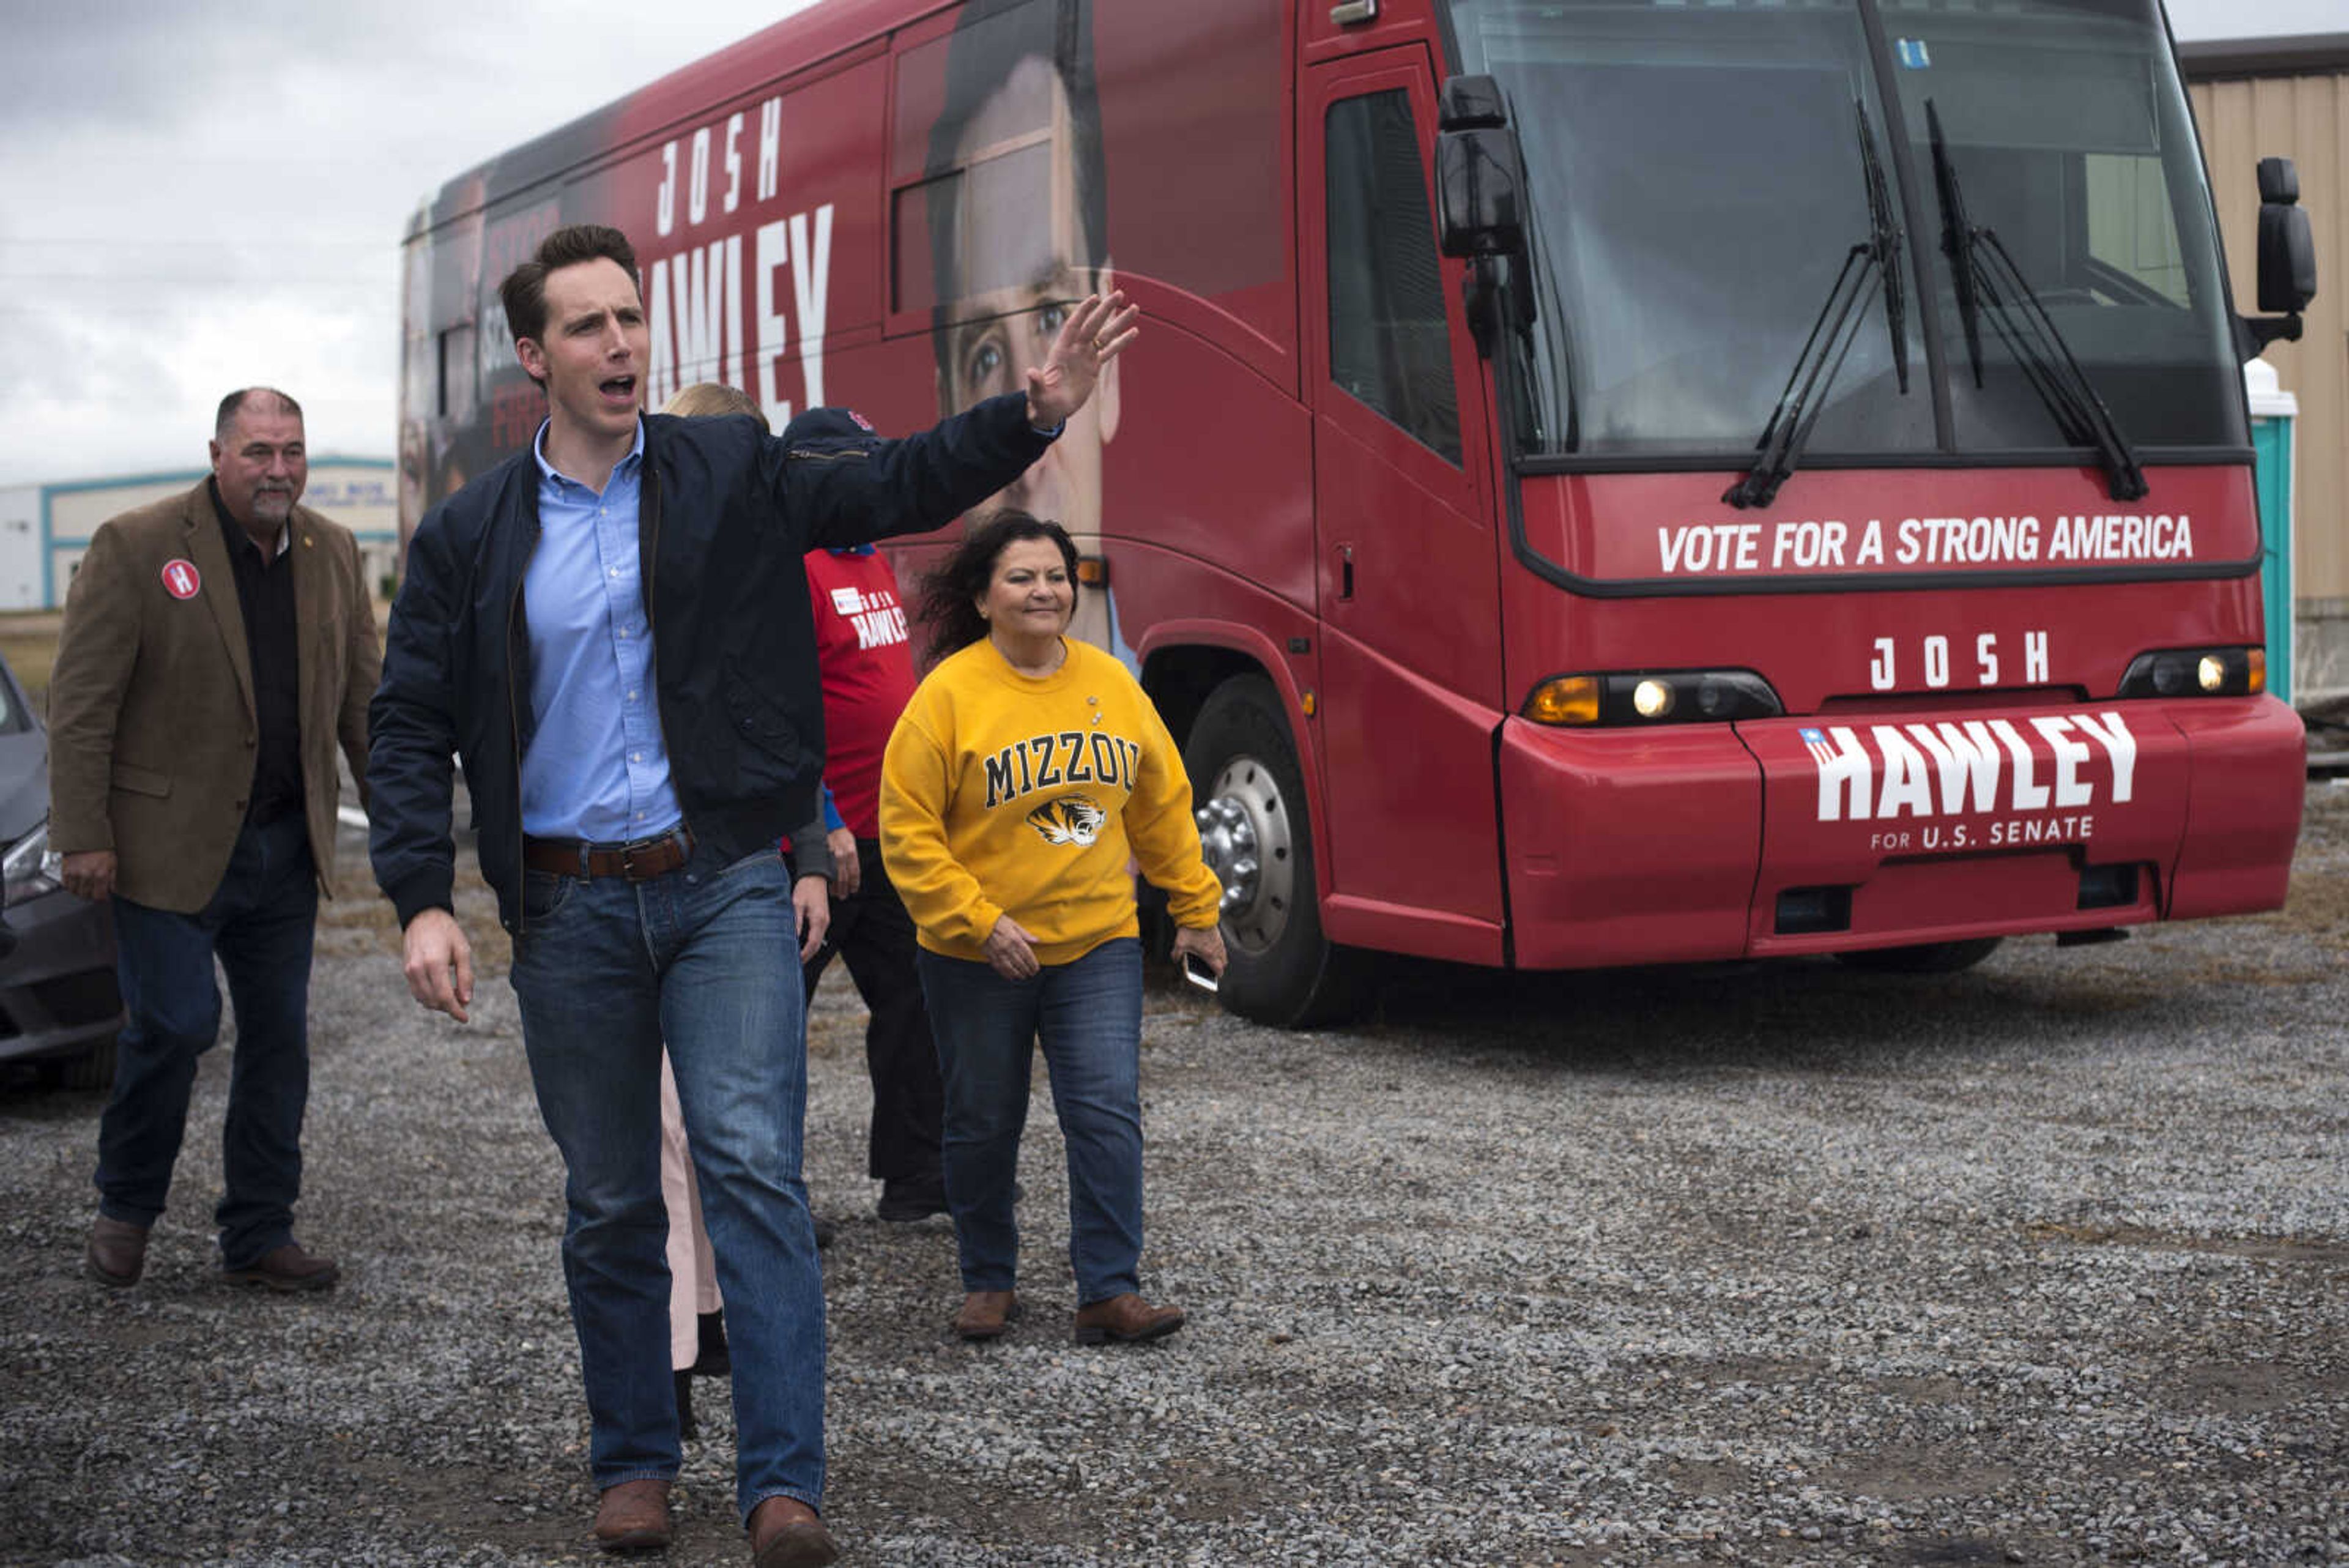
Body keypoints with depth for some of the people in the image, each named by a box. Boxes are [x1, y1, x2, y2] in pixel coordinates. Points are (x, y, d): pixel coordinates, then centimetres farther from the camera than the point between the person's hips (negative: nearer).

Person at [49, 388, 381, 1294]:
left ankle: (259, 1236, 18)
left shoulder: (332, 555, 8)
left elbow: (363, 699, 14)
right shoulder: (136, 548, -8)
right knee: (173, 1025, -6)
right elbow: (80, 703, -10)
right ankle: (125, 1211, 18)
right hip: (169, 844, -5)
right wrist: (83, 836, -14)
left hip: (286, 846, 5)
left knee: (280, 1038, 7)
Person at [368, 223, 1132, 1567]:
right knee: (610, 1205, 11)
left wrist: (1035, 413, -24)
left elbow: (902, 484, -7)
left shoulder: (735, 475, 2)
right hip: (569, 906, 2)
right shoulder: (470, 536, 4)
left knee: (754, 1166, -13)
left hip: (724, 885, -1)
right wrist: (424, 901, -7)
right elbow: (412, 726, 5)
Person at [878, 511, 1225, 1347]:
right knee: (983, 1126, 9)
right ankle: (988, 1281, 27)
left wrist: (1195, 908, 14)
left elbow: (1162, 808, 13)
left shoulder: (1112, 683, 3)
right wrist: (980, 922, -17)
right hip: (976, 958, -2)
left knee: (1108, 1113, -7)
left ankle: (1110, 1291, -1)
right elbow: (908, 832, -11)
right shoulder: (948, 695, -10)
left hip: (1098, 944, 3)